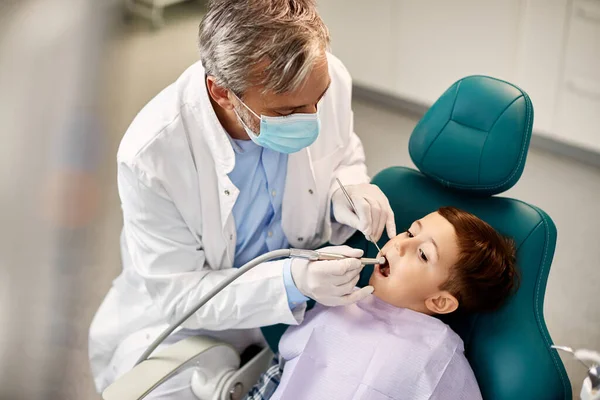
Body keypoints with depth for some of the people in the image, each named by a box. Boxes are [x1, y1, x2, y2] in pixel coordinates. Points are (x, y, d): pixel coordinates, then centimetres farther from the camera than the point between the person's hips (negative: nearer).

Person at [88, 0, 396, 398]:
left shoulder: (327, 78, -21)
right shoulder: (151, 155, -32)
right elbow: (175, 294, -22)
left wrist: (347, 191, -22)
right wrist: (290, 282, -37)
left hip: (299, 293, 5)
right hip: (187, 320, -4)